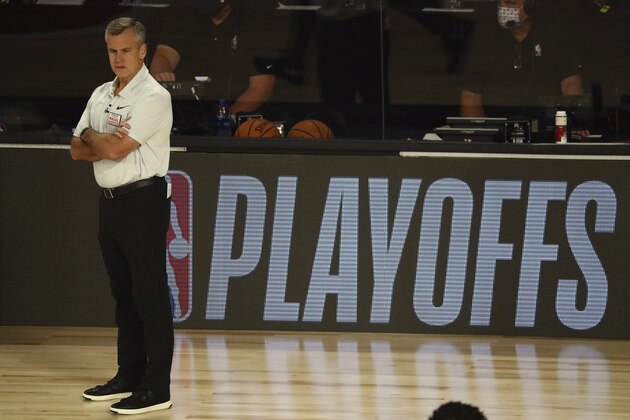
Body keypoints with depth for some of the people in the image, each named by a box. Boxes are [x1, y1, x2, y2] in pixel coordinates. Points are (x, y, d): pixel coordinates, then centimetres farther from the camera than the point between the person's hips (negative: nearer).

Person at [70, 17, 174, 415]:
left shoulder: (154, 96, -12)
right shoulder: (101, 95, 14)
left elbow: (116, 148, -20)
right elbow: (78, 150, 10)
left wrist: (91, 137, 0)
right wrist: (107, 144, -10)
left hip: (143, 201, -8)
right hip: (110, 201, 8)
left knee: (150, 296, -7)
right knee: (123, 294, 14)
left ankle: (157, 389, -5)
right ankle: (129, 377, 22)